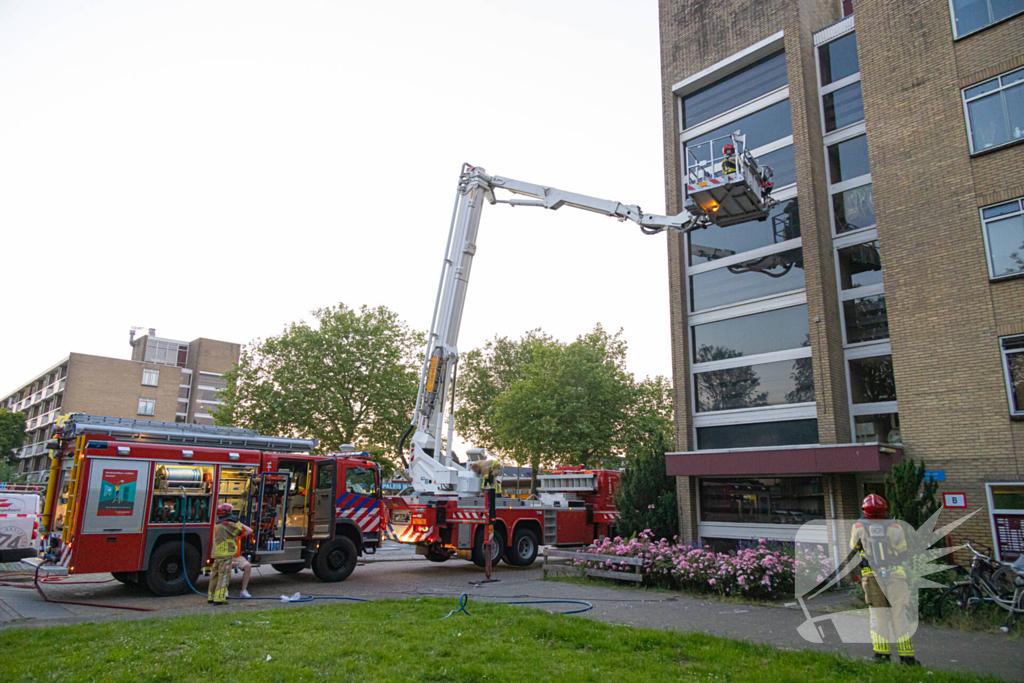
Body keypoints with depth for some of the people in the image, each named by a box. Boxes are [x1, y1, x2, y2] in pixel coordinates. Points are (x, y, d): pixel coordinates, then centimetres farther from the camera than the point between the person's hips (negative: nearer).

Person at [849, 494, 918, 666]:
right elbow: (902, 550, 10)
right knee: (899, 617, 7)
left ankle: (881, 654, 5)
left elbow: (854, 547, 17)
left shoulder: (859, 527, 2)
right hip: (895, 575, 0)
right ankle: (907, 656, 10)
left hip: (872, 576, 0)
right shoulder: (894, 526, 0)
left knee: (878, 617, 7)